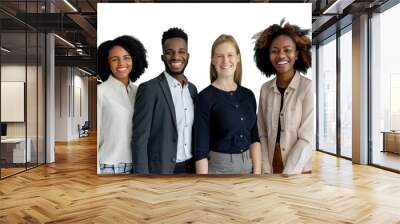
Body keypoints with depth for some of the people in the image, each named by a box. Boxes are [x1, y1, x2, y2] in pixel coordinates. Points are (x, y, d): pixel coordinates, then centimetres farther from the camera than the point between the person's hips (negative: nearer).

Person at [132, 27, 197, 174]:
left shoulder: (192, 89, 8)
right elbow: (139, 139, -13)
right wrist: (142, 175, -15)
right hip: (161, 169, -6)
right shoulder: (149, 88, -12)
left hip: (191, 167, 6)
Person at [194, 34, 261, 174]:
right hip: (217, 168, -4)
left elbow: (254, 139, 5)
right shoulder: (205, 97, -12)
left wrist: (257, 173, -3)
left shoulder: (248, 95, 3)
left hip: (248, 167, 5)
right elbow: (201, 148, -13)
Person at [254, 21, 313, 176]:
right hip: (272, 169, 3)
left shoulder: (308, 88, -12)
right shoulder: (265, 89, 0)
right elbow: (262, 135, 2)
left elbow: (307, 139, -15)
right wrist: (266, 170, -6)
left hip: (300, 171, -3)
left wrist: (287, 174, -16)